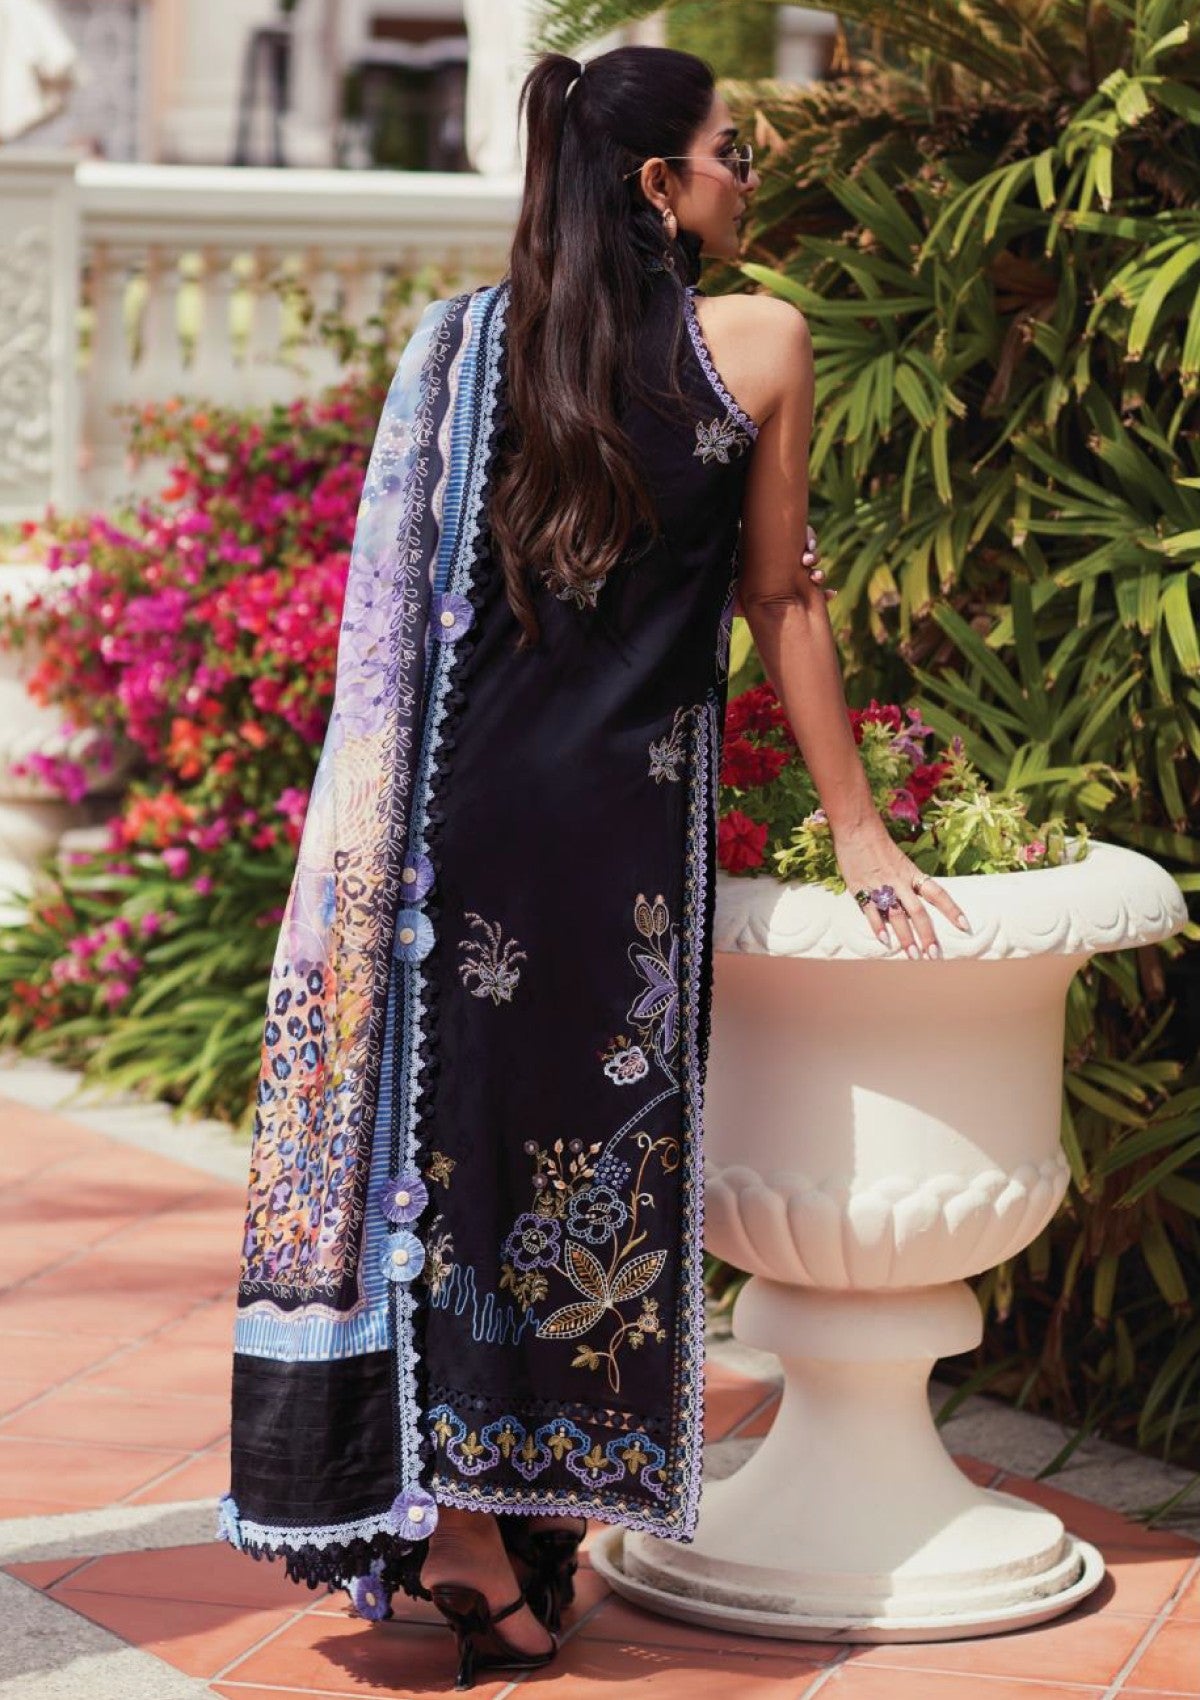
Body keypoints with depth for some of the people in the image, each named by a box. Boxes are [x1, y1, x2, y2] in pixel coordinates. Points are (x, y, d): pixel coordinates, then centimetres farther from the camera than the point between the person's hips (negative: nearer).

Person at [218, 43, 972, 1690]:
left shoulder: (466, 338, 7)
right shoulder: (757, 344, -2)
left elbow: (416, 602, 11)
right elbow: (780, 602, 3)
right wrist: (857, 828, 12)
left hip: (459, 803, 3)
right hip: (627, 820, -3)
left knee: (448, 1139, 10)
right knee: (600, 1160, 7)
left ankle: (448, 1525, 15)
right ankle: (534, 1539, 14)